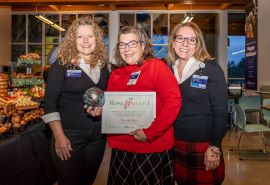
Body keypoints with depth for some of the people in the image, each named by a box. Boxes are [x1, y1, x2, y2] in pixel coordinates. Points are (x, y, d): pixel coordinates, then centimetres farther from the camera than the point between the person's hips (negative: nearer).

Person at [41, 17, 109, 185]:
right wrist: (59, 136, -16)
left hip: (98, 135, 5)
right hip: (69, 135, -4)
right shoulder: (62, 65, -8)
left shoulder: (102, 65, 6)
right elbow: (50, 102, -11)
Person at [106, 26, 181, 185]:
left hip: (153, 147, -5)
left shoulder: (156, 66, -8)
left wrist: (150, 132, -19)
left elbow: (174, 101, -17)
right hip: (121, 147, 5)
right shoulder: (115, 75, 9)